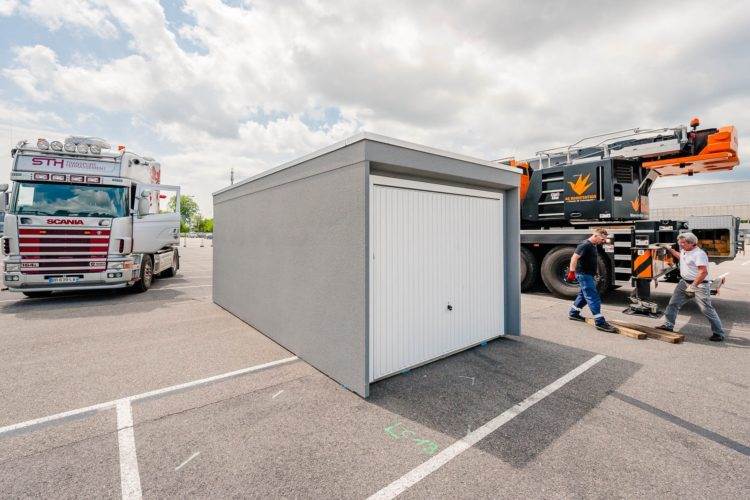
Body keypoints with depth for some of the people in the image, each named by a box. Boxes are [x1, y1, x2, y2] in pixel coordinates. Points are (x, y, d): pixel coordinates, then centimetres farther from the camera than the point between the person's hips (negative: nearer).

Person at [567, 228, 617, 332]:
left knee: (584, 295, 20)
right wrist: (572, 272, -30)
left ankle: (573, 313, 33)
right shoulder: (585, 245, -19)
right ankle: (600, 322, -7)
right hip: (583, 275, -10)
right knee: (593, 298, -10)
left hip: (589, 275, 10)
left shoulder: (594, 246, 12)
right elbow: (574, 258, -24)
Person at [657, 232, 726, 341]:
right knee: (673, 303, 5)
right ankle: (668, 325, 11)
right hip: (685, 283, 9)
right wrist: (670, 249, 31)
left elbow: (703, 272, -24)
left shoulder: (699, 254, -18)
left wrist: (693, 286, -25)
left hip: (699, 285, -8)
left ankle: (719, 333, 10)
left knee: (706, 309, -3)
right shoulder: (684, 251, 9)